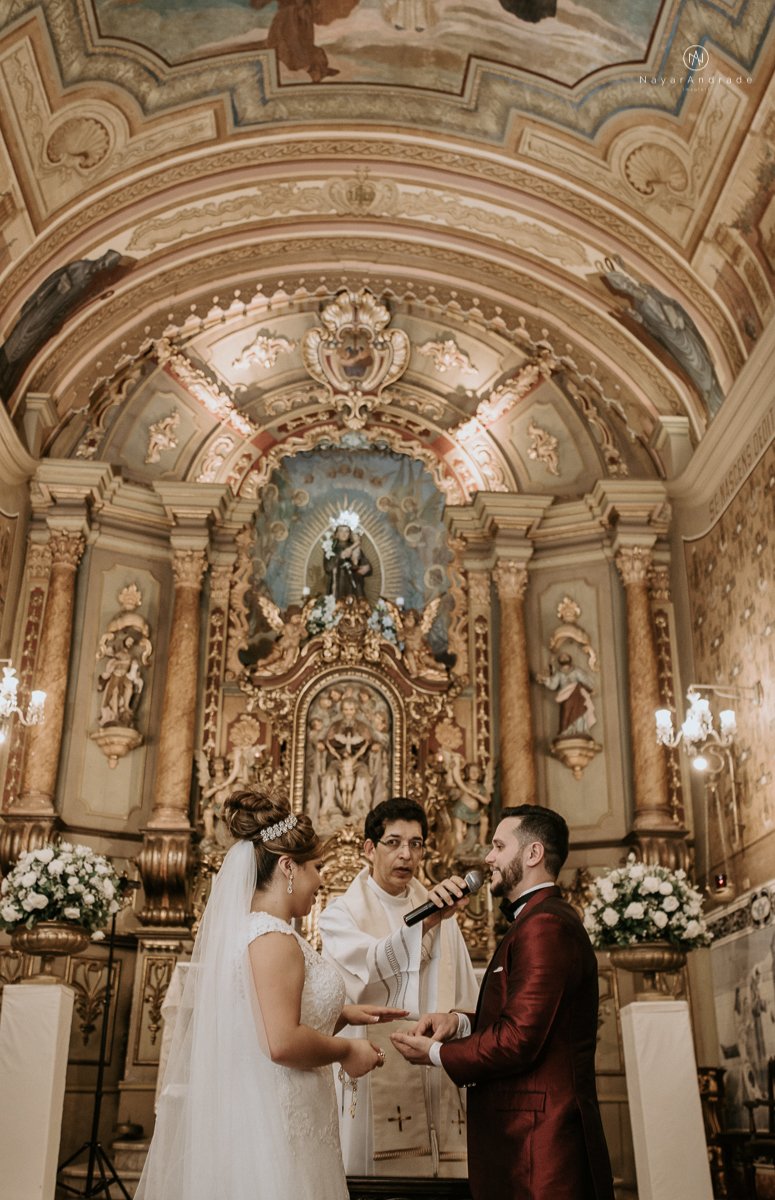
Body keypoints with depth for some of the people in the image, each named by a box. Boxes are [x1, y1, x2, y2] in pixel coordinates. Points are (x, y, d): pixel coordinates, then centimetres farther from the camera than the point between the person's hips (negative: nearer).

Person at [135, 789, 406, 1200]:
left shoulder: (242, 928, 11)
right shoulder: (274, 938, -18)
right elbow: (282, 1043, -26)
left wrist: (342, 1014, 14)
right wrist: (345, 1050, -11)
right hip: (276, 1130, -10)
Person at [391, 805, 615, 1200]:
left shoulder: (544, 926, -18)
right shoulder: (545, 919, 17)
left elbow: (518, 1039, -23)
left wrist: (436, 1054, -10)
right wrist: (460, 1022, 0)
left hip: (536, 1141, -10)